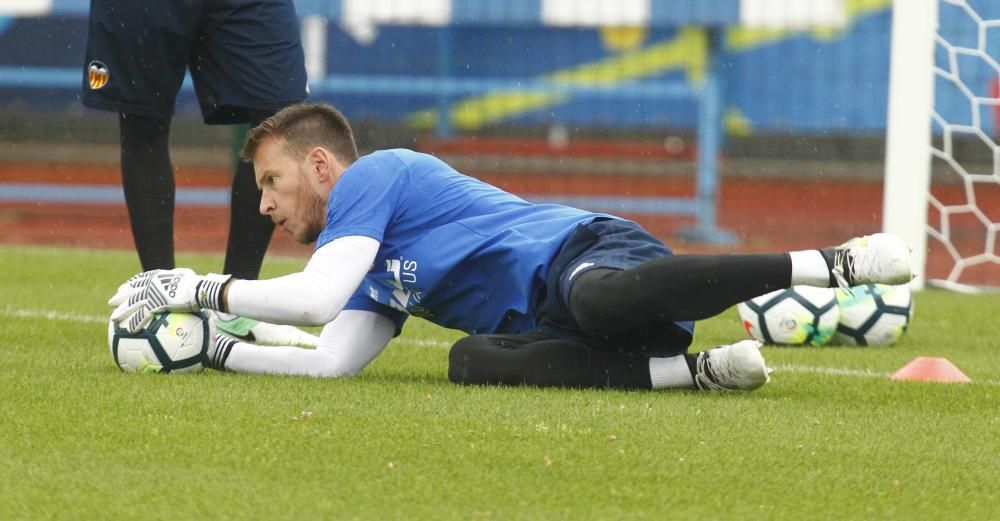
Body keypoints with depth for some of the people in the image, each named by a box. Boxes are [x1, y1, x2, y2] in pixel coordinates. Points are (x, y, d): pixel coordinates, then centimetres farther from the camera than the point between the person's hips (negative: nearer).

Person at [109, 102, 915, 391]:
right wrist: (214, 349, 22)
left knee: (598, 300, -42)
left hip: (586, 251, -7)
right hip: (546, 327, 8)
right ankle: (694, 369, -31)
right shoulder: (378, 275, 32)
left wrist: (200, 289, 1)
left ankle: (835, 264, -36)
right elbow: (334, 362, 21)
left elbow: (315, 297, -9)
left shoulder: (374, 175, 4)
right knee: (473, 361, -22)